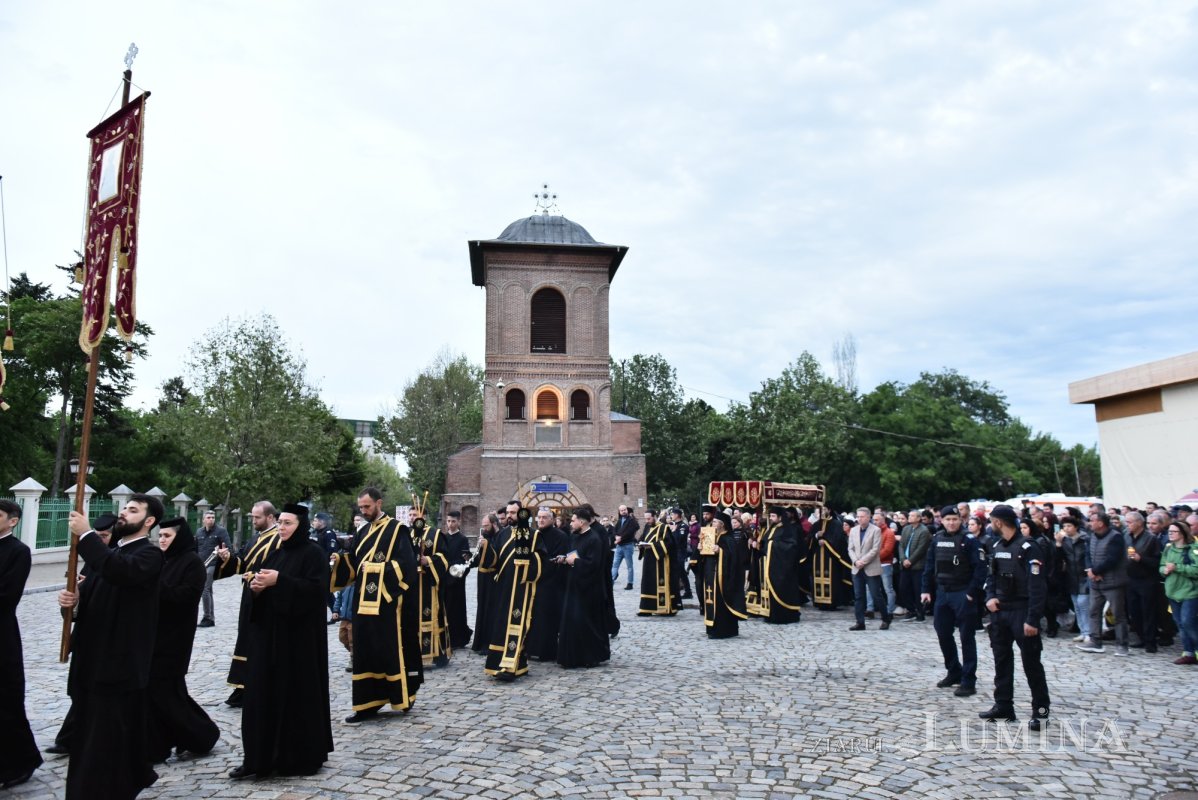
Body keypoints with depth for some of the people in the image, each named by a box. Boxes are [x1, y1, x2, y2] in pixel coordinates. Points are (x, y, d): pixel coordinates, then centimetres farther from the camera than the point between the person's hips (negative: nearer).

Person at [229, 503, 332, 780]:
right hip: (269, 631, 7)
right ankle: (261, 756, 13)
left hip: (299, 634, -7)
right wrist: (257, 586, -6)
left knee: (297, 692, -1)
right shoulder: (275, 554, 14)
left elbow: (317, 588, -19)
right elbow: (263, 587, 17)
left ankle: (301, 756, 11)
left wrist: (279, 580, -22)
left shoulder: (313, 552, -8)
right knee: (263, 691, 6)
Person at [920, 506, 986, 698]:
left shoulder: (969, 540, -10)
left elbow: (980, 568, -13)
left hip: (963, 594, -6)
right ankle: (954, 672, 29)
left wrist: (972, 593, -17)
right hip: (942, 593, 6)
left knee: (966, 637, 1)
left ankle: (968, 681, 8)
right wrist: (926, 589, 7)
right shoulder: (937, 540, 7)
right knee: (943, 634, 12)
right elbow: (930, 565, 12)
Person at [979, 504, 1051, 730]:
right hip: (1000, 611, 8)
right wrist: (990, 598, -2)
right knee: (1002, 661, 12)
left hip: (1022, 611, -8)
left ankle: (1041, 709, 13)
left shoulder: (1028, 548, -15)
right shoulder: (998, 547, 9)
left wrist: (1032, 619, -22)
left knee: (1031, 663, 1)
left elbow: (1036, 586, -19)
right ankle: (1003, 706, 21)